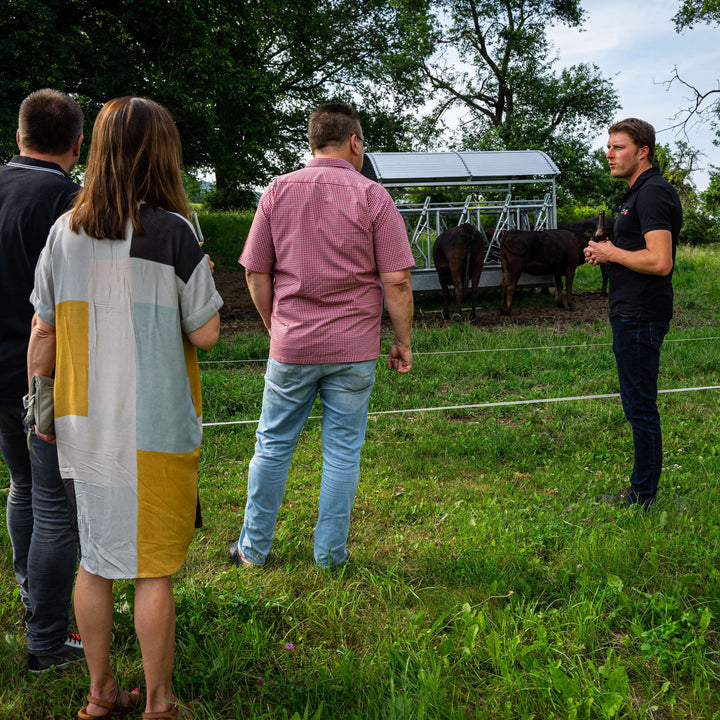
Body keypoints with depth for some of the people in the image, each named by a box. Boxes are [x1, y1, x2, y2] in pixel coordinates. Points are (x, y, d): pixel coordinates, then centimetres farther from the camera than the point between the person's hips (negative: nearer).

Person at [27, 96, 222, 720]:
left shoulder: (65, 230, 2)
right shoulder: (172, 231, -13)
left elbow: (43, 330, 5)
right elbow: (206, 334, -9)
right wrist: (201, 277, 8)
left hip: (84, 426, 5)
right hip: (155, 431, -4)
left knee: (94, 560, 17)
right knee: (153, 568, 7)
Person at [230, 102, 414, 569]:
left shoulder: (279, 191, 2)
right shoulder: (373, 197, -5)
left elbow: (256, 273, 4)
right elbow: (396, 281, -8)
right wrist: (403, 340, 3)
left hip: (291, 345, 2)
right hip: (354, 349, -1)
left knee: (273, 445, 14)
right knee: (343, 451, 10)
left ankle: (254, 549, 25)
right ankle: (330, 554, 19)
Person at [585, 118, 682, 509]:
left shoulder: (653, 193, -16)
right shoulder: (638, 193, 17)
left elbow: (660, 262, -26)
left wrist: (611, 253, -12)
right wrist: (608, 253, 8)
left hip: (639, 317, -11)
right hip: (632, 315, 11)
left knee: (640, 408, -3)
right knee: (639, 406, 15)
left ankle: (642, 496, 7)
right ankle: (641, 490, 25)